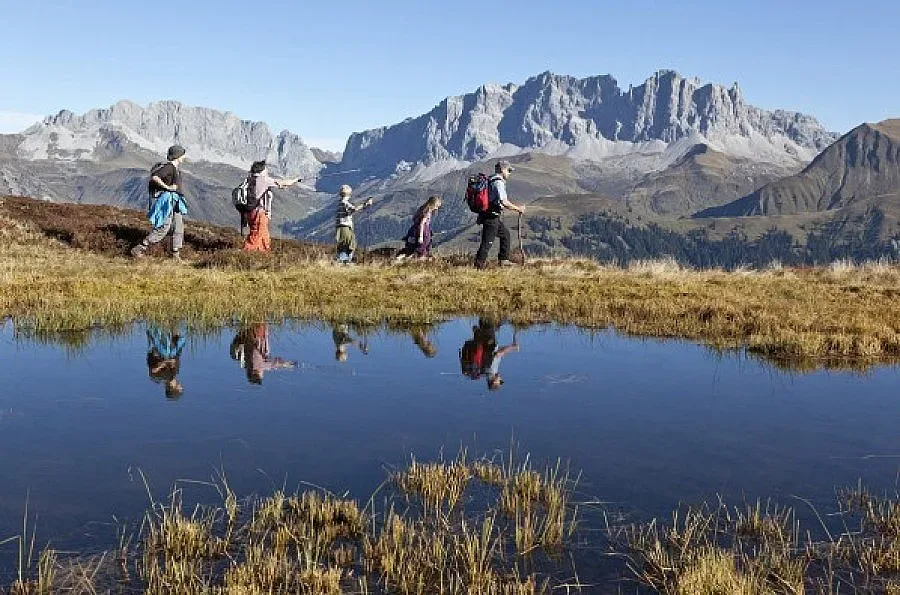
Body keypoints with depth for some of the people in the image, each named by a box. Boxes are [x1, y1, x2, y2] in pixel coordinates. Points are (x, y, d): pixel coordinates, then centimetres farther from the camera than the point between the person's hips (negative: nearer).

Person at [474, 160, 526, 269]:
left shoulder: (492, 180, 14)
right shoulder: (498, 182, -17)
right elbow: (504, 202, -25)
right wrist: (517, 208, -15)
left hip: (493, 217, 10)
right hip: (491, 218, -10)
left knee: (505, 234, 21)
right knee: (487, 242, -6)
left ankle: (504, 260, 24)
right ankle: (479, 264, -2)